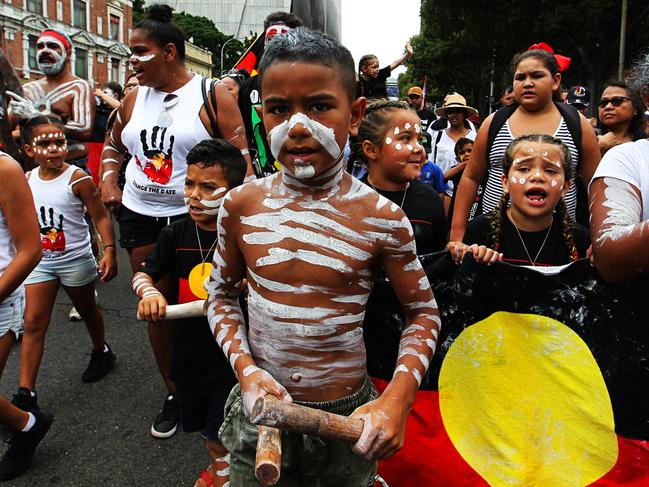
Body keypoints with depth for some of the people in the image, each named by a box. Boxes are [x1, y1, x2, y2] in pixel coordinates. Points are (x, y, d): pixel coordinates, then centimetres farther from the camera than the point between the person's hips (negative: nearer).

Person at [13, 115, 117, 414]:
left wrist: (109, 251, -26)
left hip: (75, 260, -4)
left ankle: (101, 352, 44)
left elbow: (100, 217, -16)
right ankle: (26, 393, 4)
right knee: (33, 323, 0)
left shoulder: (77, 179, -15)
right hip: (40, 261, 4)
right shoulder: (27, 181, 1)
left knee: (87, 311, 17)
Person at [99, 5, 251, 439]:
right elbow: (115, 146, 26)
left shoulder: (213, 96, -6)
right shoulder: (135, 98, 9)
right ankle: (173, 393, 28)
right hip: (141, 216, 5)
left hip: (196, 216, -5)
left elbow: (240, 158, -9)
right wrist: (109, 180, 9)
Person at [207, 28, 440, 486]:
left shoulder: (381, 217, -15)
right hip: (260, 403, 2)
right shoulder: (240, 205, -8)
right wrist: (245, 368, -9)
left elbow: (424, 312, -3)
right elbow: (222, 293, 5)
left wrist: (397, 399, -16)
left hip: (348, 414, -1)